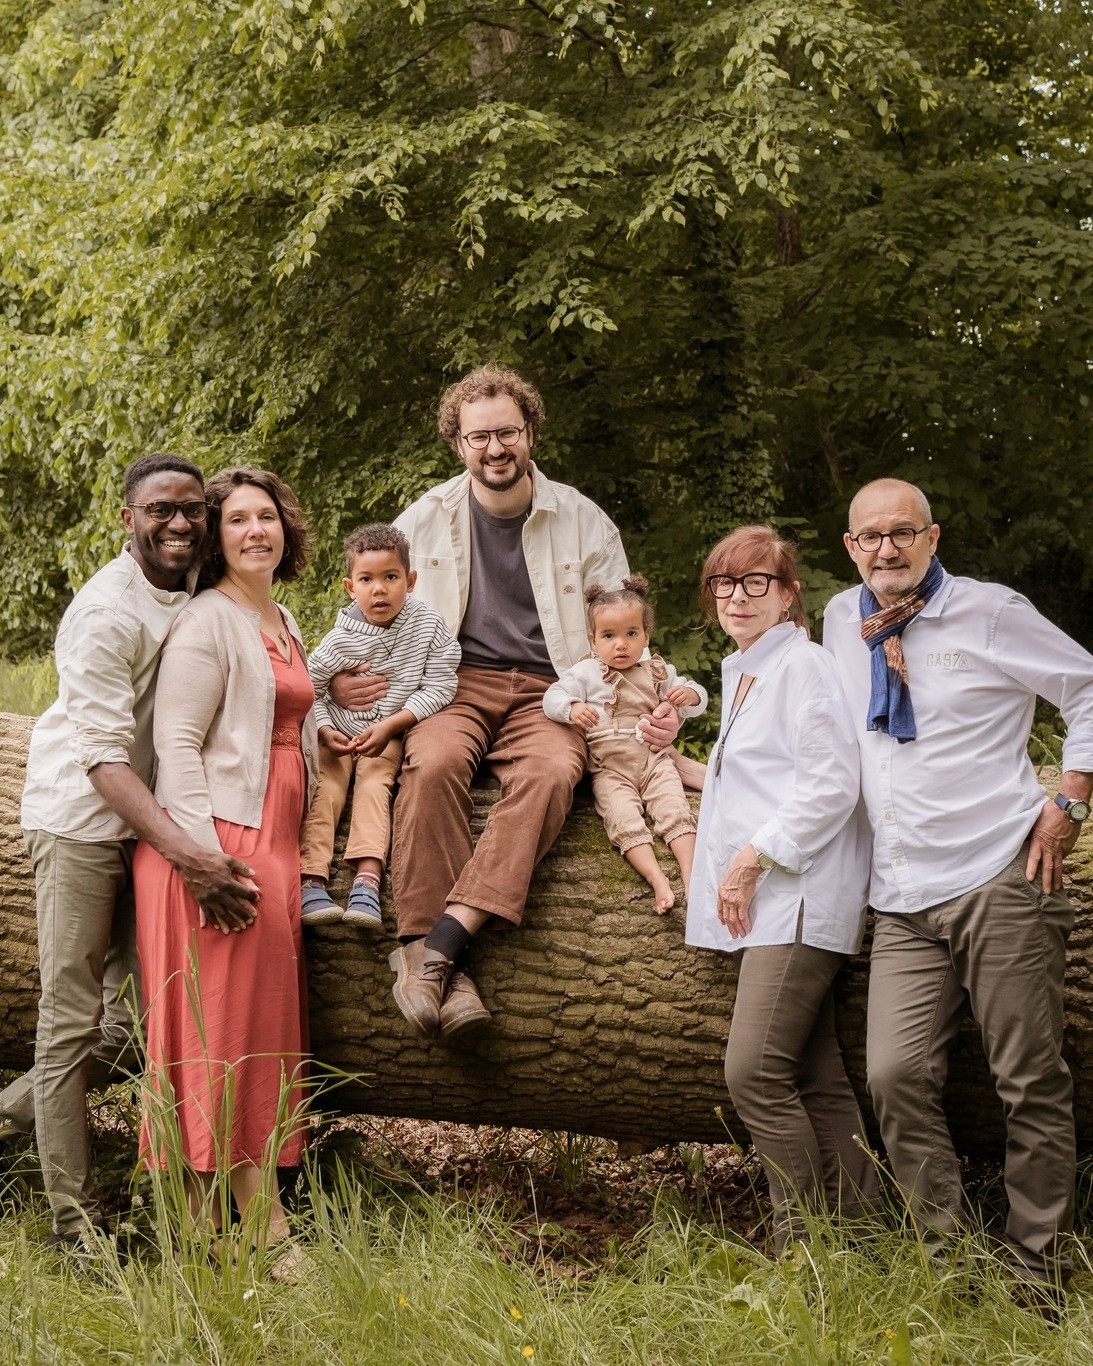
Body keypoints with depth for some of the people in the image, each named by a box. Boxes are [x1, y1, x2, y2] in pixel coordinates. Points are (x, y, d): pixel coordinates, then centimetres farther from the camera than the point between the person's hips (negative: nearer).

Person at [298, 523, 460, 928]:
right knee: (325, 787, -18)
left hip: (390, 733, -1)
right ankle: (310, 879, -29)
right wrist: (325, 731, -20)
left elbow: (438, 688, -13)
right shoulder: (339, 640, -11)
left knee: (374, 783, -22)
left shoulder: (428, 627, -11)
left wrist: (389, 726, -20)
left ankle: (368, 876, -36)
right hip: (337, 734, 1)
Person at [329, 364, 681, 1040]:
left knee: (551, 772, -35)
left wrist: (658, 706, -4)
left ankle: (440, 941, -41)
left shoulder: (584, 521, 9)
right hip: (456, 685, 0)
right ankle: (444, 969, -36)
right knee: (434, 763, -35)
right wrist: (339, 676, -1)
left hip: (550, 692, 0)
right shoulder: (425, 519, 10)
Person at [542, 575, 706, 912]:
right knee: (624, 820, -24)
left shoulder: (658, 671, 16)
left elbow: (697, 699, 21)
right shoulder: (586, 673, 7)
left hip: (654, 758, 3)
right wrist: (572, 710, -25)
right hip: (610, 767, -2)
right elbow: (553, 697, -3)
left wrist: (689, 694, -5)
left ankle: (690, 873, -26)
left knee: (675, 807, -20)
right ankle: (657, 880, -35)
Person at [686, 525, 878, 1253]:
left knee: (755, 1071, -15)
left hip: (799, 896, -9)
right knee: (818, 1081, 6)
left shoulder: (802, 665, -6)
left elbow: (833, 784, -14)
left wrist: (754, 859, -14)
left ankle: (803, 1248, -8)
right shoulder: (741, 673, 22)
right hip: (764, 901, 9)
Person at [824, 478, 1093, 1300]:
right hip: (903, 902, 5)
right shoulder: (844, 621, 15)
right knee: (897, 1076, -8)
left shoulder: (990, 614, -1)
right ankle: (946, 1257, 4)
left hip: (1000, 880, -4)